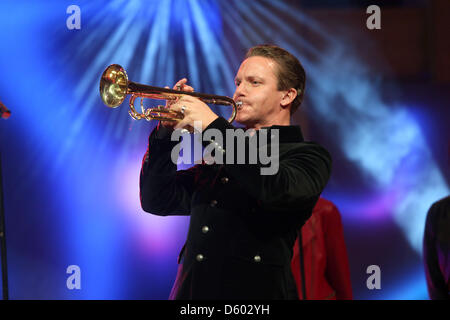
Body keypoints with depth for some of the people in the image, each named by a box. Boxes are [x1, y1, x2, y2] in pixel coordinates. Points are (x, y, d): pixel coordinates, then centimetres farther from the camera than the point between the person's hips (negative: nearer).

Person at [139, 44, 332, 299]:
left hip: (252, 290, -4)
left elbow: (279, 190, -18)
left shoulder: (308, 156, 4)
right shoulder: (219, 154, 22)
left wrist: (214, 126, -15)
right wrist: (166, 132, 5)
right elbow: (157, 201, 17)